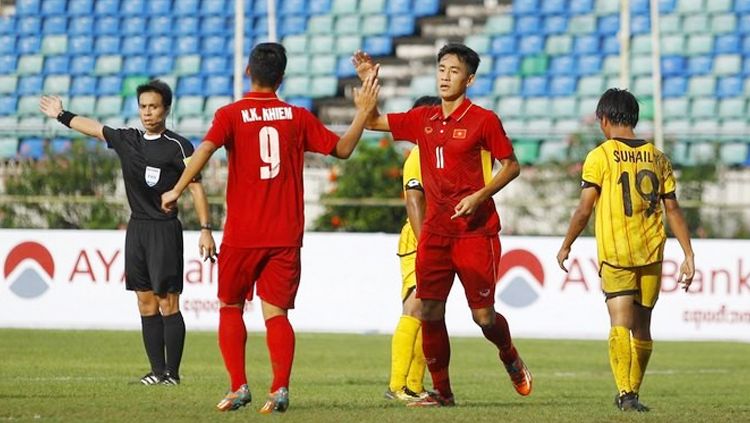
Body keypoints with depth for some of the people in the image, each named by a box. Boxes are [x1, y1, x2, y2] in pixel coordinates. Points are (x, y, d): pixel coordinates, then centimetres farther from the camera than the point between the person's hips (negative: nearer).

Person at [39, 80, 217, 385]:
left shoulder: (178, 146, -6)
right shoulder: (126, 140, 11)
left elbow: (196, 187, -9)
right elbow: (92, 128, 26)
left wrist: (205, 229, -16)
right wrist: (61, 116, 38)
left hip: (165, 230, -6)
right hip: (136, 229, 6)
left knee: (167, 302, -8)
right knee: (146, 303, 5)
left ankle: (173, 372, -6)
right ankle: (157, 370, 8)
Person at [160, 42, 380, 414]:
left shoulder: (231, 115, -2)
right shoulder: (297, 118, 5)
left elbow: (205, 149, -19)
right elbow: (342, 148, 12)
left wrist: (177, 190, -19)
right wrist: (363, 113, 22)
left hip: (242, 234, -2)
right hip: (285, 236, 2)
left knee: (230, 306, 14)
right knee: (275, 312, 2)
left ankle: (238, 386, 4)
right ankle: (280, 388, -15)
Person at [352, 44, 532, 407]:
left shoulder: (483, 120, -6)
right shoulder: (423, 120, 9)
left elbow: (511, 166, -1)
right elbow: (374, 122, 18)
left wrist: (479, 196, -14)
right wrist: (369, 82, 3)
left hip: (475, 230, -4)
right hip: (434, 232, 5)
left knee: (483, 315, -1)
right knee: (430, 312, -3)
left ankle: (511, 359, 31)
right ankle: (441, 391, 6)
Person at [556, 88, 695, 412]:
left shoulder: (600, 157, -4)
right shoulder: (657, 158, 10)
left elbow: (584, 209, -7)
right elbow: (673, 209, 8)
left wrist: (565, 246, 6)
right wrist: (688, 255, 10)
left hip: (615, 254, -4)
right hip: (651, 254, 4)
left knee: (620, 324, -11)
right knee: (642, 327, 15)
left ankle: (626, 394, -26)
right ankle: (632, 391, 26)